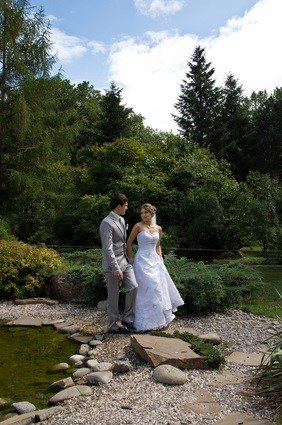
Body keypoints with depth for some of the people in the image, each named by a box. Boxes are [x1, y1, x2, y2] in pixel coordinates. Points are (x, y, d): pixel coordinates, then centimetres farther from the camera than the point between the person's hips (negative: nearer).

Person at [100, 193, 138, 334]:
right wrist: (115, 268, -25)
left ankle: (127, 318, 17)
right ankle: (112, 325, 20)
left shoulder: (122, 220, 11)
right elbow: (108, 248, -22)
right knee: (113, 296, 4)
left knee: (133, 287, 0)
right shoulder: (107, 223, -18)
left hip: (125, 261, 8)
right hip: (113, 264, -8)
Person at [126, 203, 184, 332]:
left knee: (159, 288, 10)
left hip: (155, 261, 5)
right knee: (148, 289, -6)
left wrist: (160, 258, 10)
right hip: (143, 261, -5)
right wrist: (130, 260, 2)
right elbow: (128, 244, 1)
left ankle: (161, 317, 28)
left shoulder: (158, 228, 8)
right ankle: (147, 321, 9)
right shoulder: (138, 226, -6)